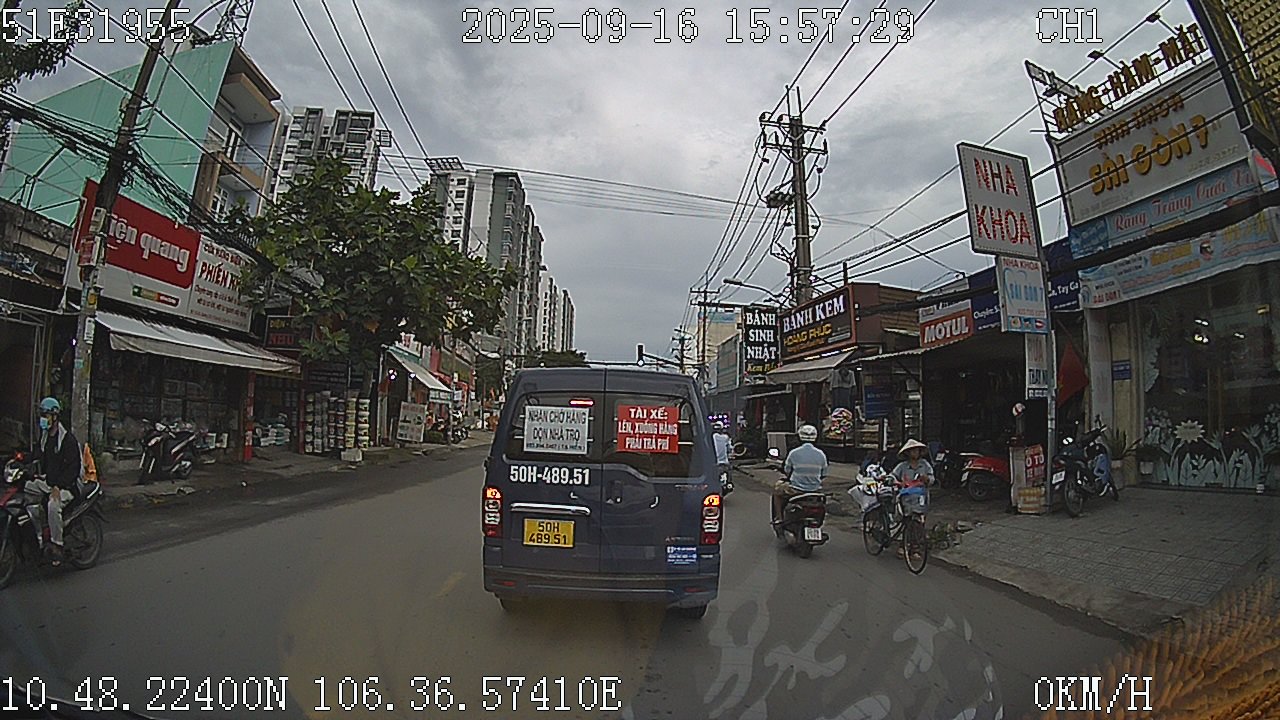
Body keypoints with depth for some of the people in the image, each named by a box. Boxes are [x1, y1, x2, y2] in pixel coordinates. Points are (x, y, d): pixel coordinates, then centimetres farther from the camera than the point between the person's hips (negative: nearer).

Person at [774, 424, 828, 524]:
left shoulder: (793, 453, -12)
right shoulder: (821, 454, -4)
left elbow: (786, 470, 3)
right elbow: (824, 475, 6)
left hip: (796, 490, -3)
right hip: (815, 491, 3)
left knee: (777, 489, 24)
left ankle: (778, 517, 21)